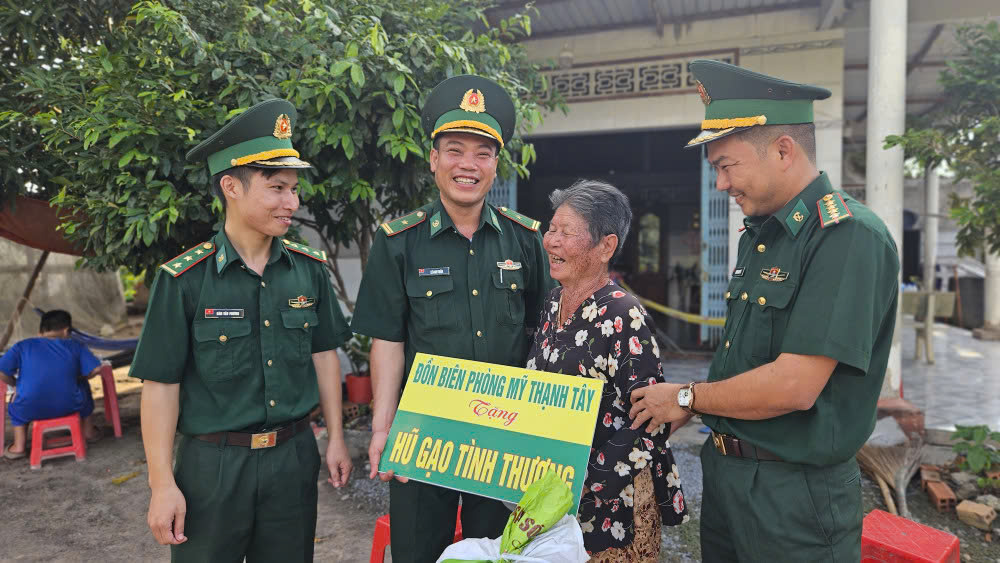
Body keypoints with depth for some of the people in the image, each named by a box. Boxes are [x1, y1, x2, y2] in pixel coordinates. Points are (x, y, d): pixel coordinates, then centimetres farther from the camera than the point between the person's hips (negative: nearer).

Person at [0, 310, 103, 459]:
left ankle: (19, 446, 32)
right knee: (82, 386, 36)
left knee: (16, 406, 38)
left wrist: (15, 383, 19)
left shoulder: (23, 346, 8)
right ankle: (88, 431, 46)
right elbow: (95, 369, -1)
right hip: (68, 406, 0)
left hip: (31, 410, 0)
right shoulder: (75, 346, 7)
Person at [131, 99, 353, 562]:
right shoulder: (183, 280, -11)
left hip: (294, 457, 3)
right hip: (213, 465, -3)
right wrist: (162, 484, -8)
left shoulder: (309, 269, -1)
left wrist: (335, 438, 8)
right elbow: (161, 384, -8)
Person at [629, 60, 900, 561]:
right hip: (725, 470, 8)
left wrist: (688, 398, -13)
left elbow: (794, 385, -27)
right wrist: (685, 411, 1)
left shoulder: (850, 237, -21)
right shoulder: (759, 233, 9)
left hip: (796, 494, -8)